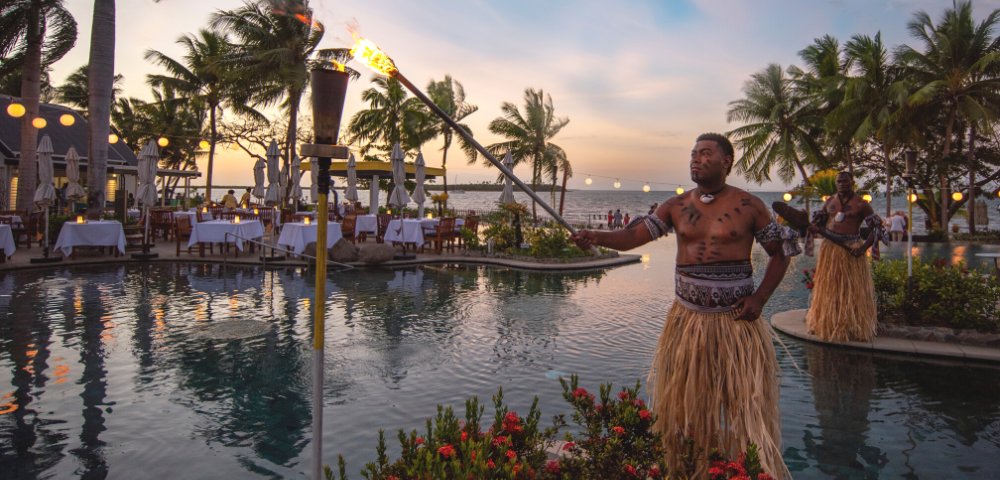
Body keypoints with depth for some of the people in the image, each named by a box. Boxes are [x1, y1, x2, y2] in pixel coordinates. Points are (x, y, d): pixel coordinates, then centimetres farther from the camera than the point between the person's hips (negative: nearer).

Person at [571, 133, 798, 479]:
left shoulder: (748, 206, -2)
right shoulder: (677, 207, 4)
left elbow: (781, 252, 5)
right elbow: (631, 237, -3)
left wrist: (760, 298, -7)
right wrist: (594, 237, -22)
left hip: (737, 320, -2)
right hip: (686, 319, 3)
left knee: (747, 403, 2)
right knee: (683, 404, 11)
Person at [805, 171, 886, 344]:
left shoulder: (861, 204, -2)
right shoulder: (829, 202, 11)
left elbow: (876, 227, -3)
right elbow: (820, 221, 22)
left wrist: (863, 248, -15)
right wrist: (815, 228, -3)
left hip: (851, 251, -4)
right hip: (830, 248, 4)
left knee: (853, 290, -1)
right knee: (829, 288, 8)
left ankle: (854, 328, 8)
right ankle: (828, 325, 18)